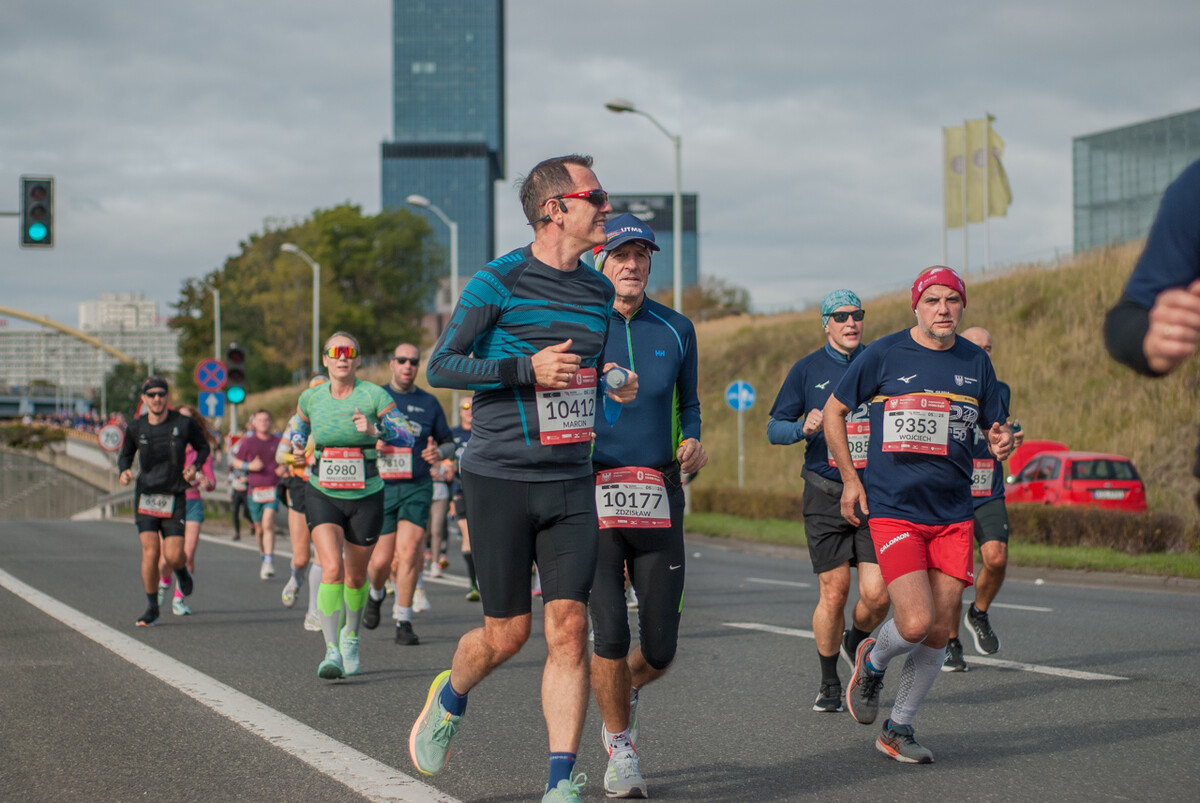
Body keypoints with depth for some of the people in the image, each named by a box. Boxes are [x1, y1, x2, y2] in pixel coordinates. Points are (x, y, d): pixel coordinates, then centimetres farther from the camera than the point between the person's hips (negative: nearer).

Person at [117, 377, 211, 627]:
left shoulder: (183, 424, -4)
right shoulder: (136, 428, 0)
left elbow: (203, 447, 11)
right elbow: (125, 455, 16)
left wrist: (194, 467, -8)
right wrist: (124, 471, -6)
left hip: (174, 498, -1)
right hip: (146, 496, 1)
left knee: (174, 556, -7)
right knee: (150, 552, -10)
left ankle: (182, 571, 34)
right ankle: (152, 610, 4)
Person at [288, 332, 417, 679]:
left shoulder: (374, 395, -8)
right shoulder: (311, 398, -1)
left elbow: (406, 436, -15)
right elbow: (296, 425, 21)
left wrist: (376, 430, -29)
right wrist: (296, 447, 4)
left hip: (366, 497, 0)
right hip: (323, 495, 0)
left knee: (356, 576, 13)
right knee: (332, 569, -20)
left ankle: (351, 637, 40)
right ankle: (332, 652, -22)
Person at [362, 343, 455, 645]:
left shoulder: (429, 402, 8)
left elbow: (449, 442, 15)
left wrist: (438, 452, -9)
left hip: (417, 487, 0)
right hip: (381, 487, 0)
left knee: (408, 553, -14)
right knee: (381, 560, -1)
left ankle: (403, 622, -6)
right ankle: (376, 595, 33)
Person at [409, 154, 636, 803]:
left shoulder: (599, 291, 11)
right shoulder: (498, 282, -8)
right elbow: (440, 367, -9)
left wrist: (620, 386, 8)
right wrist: (526, 369, -19)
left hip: (571, 483, 5)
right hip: (500, 480, -4)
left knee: (569, 628, -5)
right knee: (507, 633, 2)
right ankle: (450, 699, 35)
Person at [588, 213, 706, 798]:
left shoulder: (675, 329, 7)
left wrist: (691, 440, 0)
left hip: (658, 498, 3)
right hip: (594, 497, -3)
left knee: (660, 649, 2)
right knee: (610, 633, -13)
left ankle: (625, 690, 38)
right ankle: (619, 748, 10)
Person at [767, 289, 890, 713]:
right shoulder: (808, 369, 5)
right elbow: (774, 428, 5)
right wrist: (803, 428, -15)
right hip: (826, 494, -1)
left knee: (877, 594, -8)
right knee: (833, 594, -3)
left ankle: (857, 642, 26)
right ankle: (829, 685, 15)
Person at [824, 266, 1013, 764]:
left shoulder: (975, 362, 8)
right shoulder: (884, 354, -3)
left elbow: (994, 426, 18)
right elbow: (834, 409, 8)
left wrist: (1000, 442, -7)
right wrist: (850, 477, 3)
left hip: (954, 515, 4)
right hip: (893, 510, -4)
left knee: (938, 634, 3)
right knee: (915, 623, -18)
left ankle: (898, 731, 20)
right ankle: (872, 660, 17)